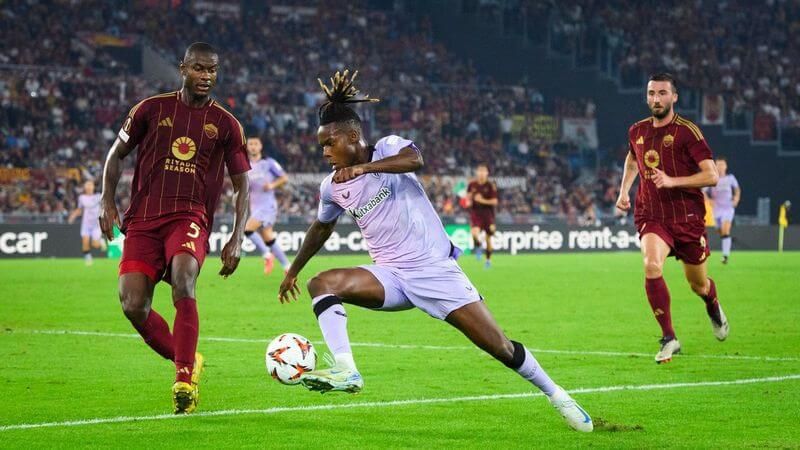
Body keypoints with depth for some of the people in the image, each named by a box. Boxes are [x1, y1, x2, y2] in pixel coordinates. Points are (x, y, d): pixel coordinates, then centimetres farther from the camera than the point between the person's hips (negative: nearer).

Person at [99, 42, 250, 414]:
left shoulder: (226, 124, 8)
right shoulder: (151, 109, 8)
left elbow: (241, 186, 11)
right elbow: (117, 154, 18)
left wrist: (237, 239, -1)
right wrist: (107, 201, 4)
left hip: (190, 218, -2)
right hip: (143, 219, 2)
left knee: (183, 277, -33)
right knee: (132, 304, -13)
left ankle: (185, 379, -28)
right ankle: (186, 361, 13)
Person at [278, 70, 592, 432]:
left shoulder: (389, 147, -7)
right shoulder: (332, 188, 6)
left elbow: (414, 159, -32)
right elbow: (321, 228, 26)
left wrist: (364, 167, -42)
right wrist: (293, 270, 32)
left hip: (435, 268, -4)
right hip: (390, 276, 4)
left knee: (499, 346, -7)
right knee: (321, 283, -22)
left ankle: (558, 397, 15)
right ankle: (346, 372, -34)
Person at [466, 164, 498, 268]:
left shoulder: (490, 186, -7)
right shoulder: (472, 185, 1)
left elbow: (495, 202, -10)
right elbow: (468, 197, 16)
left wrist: (483, 201, -21)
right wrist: (468, 201, -6)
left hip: (488, 213, -1)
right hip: (475, 213, 1)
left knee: (488, 238, 7)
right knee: (475, 232, -24)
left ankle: (488, 260, 24)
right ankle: (478, 248, 7)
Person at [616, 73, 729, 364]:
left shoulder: (687, 131, -10)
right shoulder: (637, 131, 6)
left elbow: (711, 175, -14)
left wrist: (672, 181, -24)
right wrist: (624, 190, 19)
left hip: (687, 216, -2)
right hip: (651, 216, 2)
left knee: (698, 285, 10)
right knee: (651, 266, -26)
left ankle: (713, 309, 50)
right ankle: (669, 338, -18)